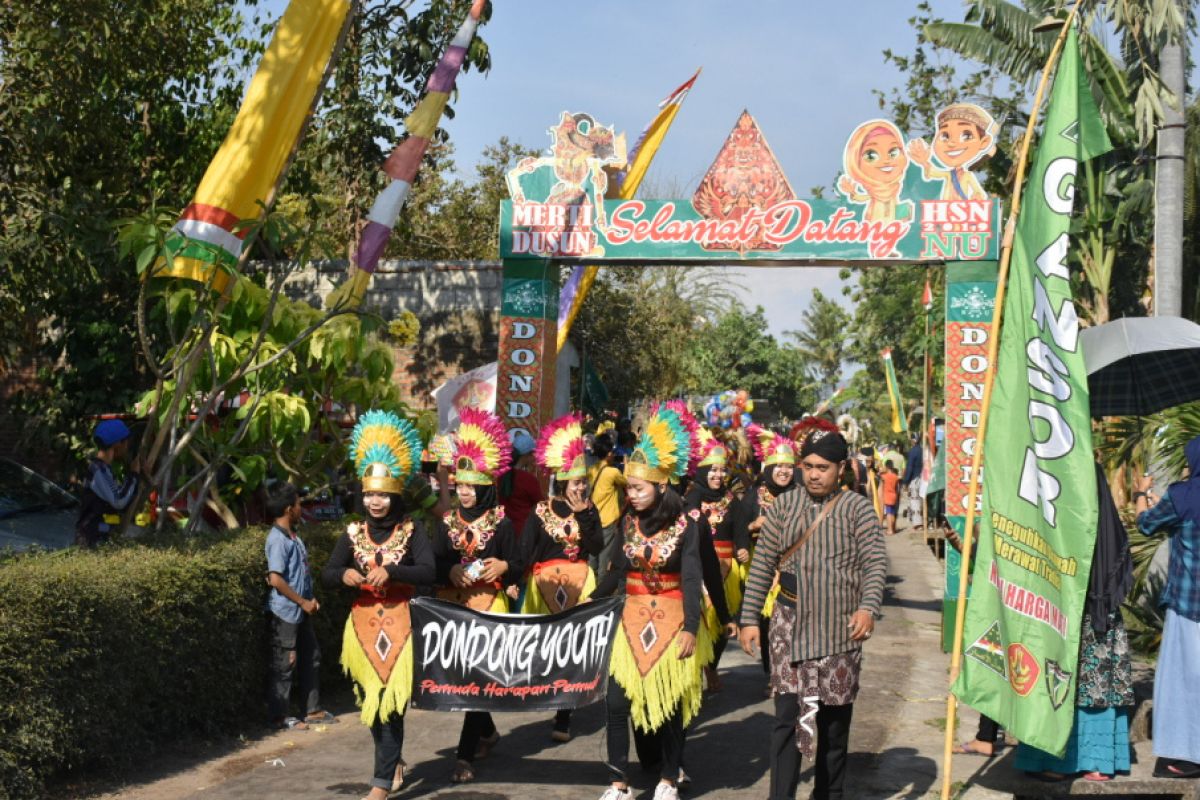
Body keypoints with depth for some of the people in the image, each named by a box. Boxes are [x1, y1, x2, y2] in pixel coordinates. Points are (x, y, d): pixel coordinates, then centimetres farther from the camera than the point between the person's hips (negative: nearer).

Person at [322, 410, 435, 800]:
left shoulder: (412, 529, -4)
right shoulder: (354, 533, 6)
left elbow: (427, 572, -14)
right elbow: (327, 574, 7)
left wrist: (391, 571, -28)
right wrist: (344, 574, -15)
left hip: (400, 622, -4)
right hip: (363, 623, 4)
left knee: (392, 697, -8)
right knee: (370, 697, 12)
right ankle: (394, 762, 34)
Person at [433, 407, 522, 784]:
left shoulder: (501, 523, -3)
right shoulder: (447, 522, 7)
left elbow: (516, 567, 0)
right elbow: (434, 566, 3)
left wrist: (503, 567, -21)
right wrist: (452, 572, -16)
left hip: (489, 604, -4)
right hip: (454, 604, 4)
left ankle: (466, 755, -5)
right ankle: (488, 732, 34)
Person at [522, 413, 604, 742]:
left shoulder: (589, 510, 4)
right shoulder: (541, 511, -2)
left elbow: (596, 547, -7)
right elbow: (526, 551, -3)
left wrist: (585, 515, -13)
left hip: (579, 583, 1)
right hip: (545, 585, -1)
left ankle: (564, 718, 0)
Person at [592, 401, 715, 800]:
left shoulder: (685, 525, -11)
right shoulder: (628, 522, 1)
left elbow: (691, 579, -12)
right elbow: (618, 569, 10)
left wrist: (691, 628, -17)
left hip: (671, 621, -3)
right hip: (633, 619, 4)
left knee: (669, 702, 5)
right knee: (616, 702, -4)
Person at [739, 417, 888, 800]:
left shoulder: (857, 508, 1)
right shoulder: (783, 506, 5)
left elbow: (875, 563, -6)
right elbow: (761, 566, 7)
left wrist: (868, 608, -23)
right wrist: (750, 619, 2)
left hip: (840, 631, 0)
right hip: (791, 628, 0)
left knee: (835, 718, 10)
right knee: (788, 715, -7)